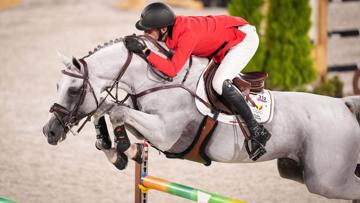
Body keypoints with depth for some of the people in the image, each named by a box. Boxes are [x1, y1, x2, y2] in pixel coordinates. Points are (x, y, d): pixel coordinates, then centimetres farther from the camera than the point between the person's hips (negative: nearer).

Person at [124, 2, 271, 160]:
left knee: (219, 83, -24)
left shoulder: (187, 34, -35)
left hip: (245, 37, -10)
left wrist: (144, 51, -43)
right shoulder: (171, 28, -9)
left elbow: (172, 69, -42)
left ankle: (258, 131, -18)